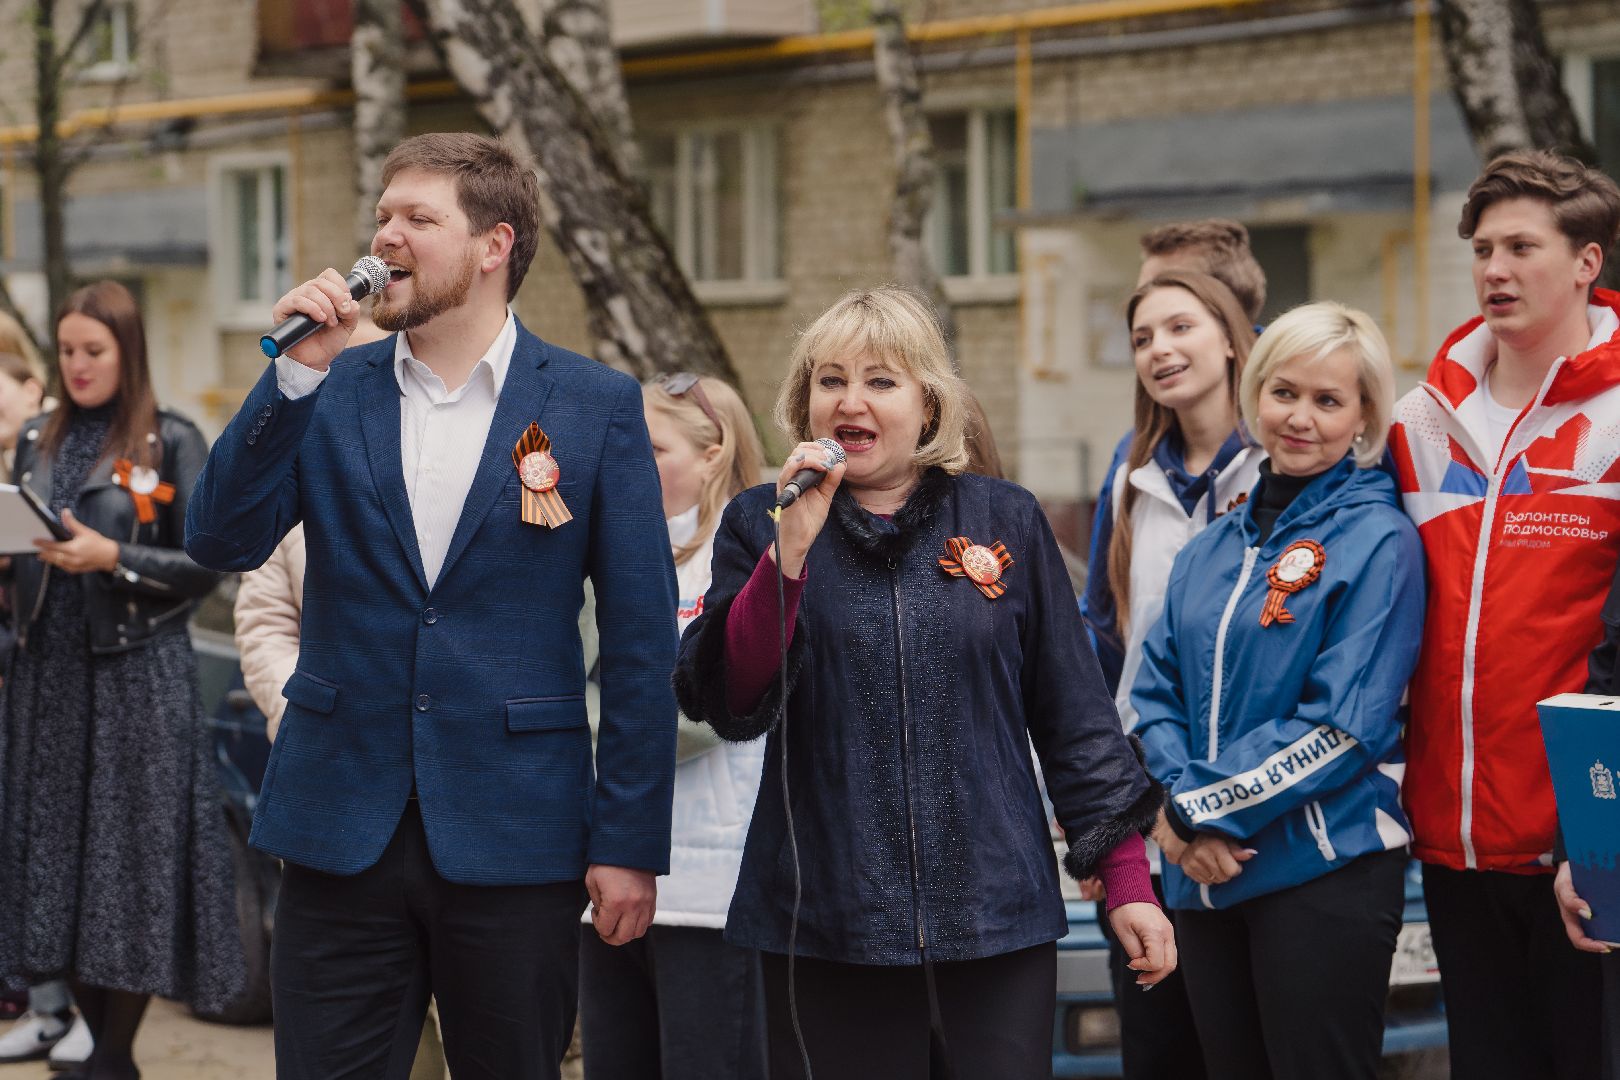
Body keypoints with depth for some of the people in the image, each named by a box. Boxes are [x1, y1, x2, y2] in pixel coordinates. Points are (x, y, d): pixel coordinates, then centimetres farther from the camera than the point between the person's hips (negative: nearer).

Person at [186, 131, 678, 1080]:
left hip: (514, 845, -2)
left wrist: (630, 842, -5)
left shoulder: (597, 405, -1)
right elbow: (222, 542, -4)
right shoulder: (330, 393, 7)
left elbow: (641, 638, -2)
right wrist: (295, 374, -13)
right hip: (344, 831, 2)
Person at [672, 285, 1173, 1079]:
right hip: (825, 934, 0)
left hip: (996, 923, 1)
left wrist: (1126, 878, 4)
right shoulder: (759, 524, 5)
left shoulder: (1007, 522, 7)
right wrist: (792, 548, -17)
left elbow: (1074, 714, 8)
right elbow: (730, 707, -8)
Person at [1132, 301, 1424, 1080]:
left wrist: (1203, 809, -12)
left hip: (1325, 870, -6)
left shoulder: (1378, 542, -7)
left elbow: (1346, 723, -14)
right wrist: (1180, 804, -8)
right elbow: (1158, 688, 10)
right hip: (1206, 872, 6)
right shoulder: (1215, 547, 13)